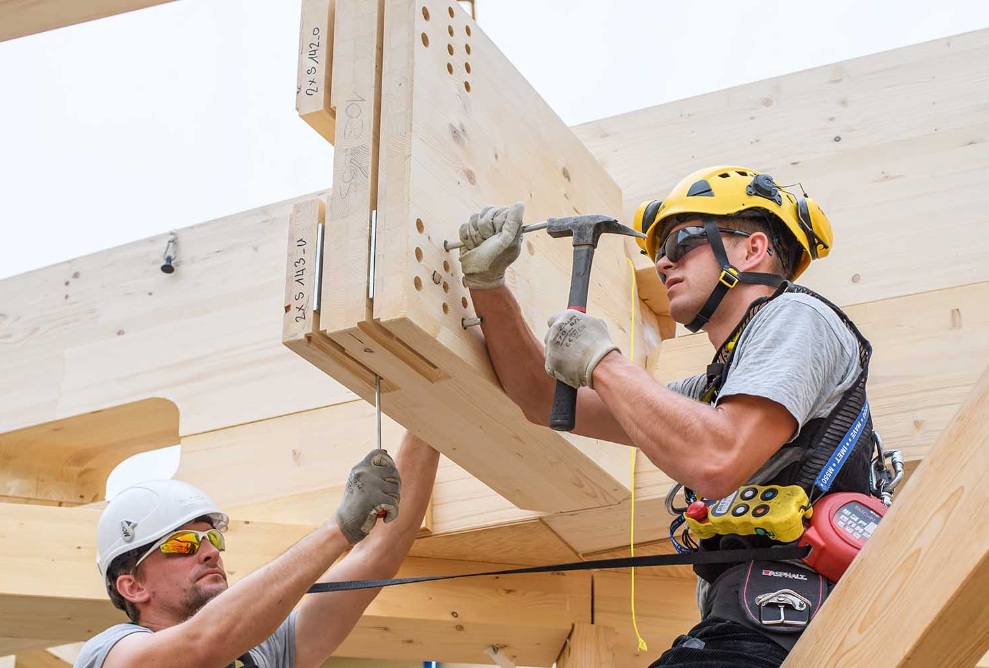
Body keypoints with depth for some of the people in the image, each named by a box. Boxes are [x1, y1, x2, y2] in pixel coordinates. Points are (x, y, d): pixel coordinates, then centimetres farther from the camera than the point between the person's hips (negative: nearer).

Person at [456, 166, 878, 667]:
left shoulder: (796, 317, 0)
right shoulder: (717, 389, 26)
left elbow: (717, 462, -19)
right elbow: (547, 404, 28)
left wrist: (600, 362, -5)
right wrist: (487, 285, 17)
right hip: (740, 624, 8)